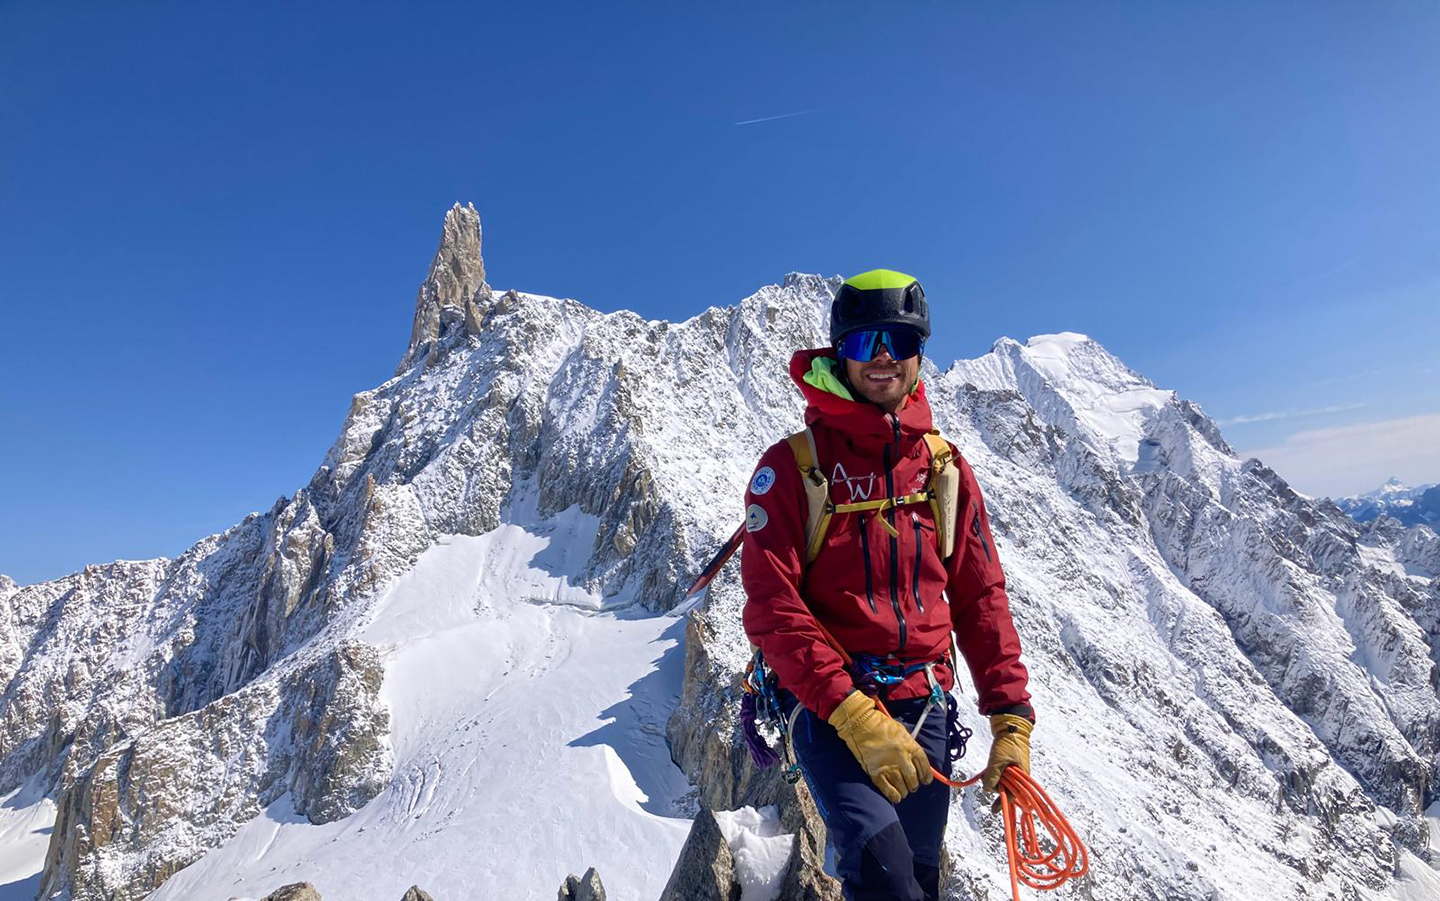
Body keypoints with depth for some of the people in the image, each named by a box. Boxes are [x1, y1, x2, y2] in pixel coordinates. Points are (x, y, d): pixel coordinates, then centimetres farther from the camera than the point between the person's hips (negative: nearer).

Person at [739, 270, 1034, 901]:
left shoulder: (946, 469, 7)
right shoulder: (791, 466, -6)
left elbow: (980, 600, 9)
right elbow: (771, 606, -12)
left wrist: (1012, 719, 3)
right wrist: (856, 718, -18)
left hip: (925, 709, 4)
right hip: (828, 710, -4)